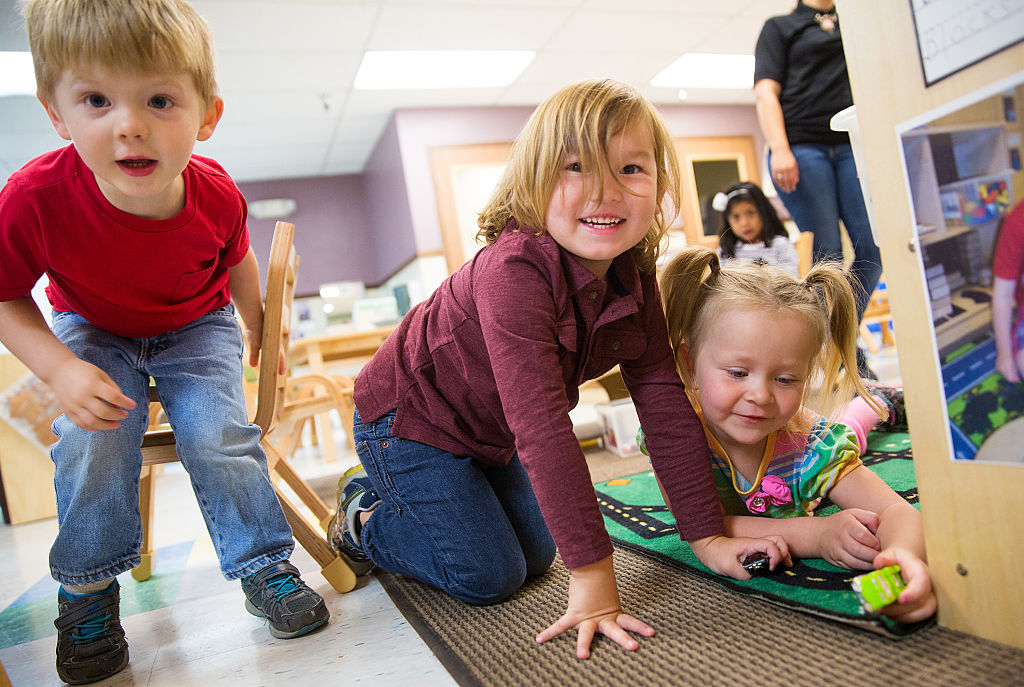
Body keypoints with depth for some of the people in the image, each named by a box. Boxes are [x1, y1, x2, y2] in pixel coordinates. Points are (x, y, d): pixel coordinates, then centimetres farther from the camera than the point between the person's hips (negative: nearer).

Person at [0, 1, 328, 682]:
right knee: (92, 441, -20)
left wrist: (259, 330, 11)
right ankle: (88, 588, 7)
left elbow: (237, 259, -1)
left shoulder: (216, 196, -26)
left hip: (198, 328, 1)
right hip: (93, 333, 0)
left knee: (219, 434, -17)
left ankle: (266, 567, 3)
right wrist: (61, 370, -29)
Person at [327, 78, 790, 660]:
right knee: (489, 575, -8)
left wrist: (709, 536, -12)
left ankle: (390, 491, 33)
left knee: (536, 556, 14)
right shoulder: (513, 272, -37)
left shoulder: (636, 283, -13)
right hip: (408, 420, -7)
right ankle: (364, 519, 19)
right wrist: (593, 574, -38)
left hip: (491, 432, 7)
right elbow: (542, 427, -41)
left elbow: (666, 406, -11)